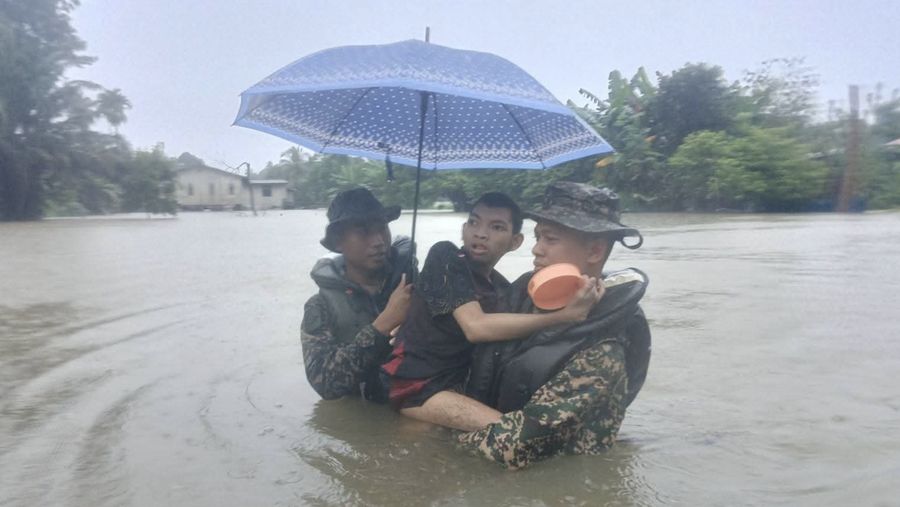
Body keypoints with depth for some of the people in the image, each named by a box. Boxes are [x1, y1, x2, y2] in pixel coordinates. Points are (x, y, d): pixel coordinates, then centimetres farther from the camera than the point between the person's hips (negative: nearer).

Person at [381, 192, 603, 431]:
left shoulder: (502, 288, 8)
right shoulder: (444, 256, -13)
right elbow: (476, 327, -26)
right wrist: (566, 315, -29)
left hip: (460, 383, 8)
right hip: (417, 387, -7)